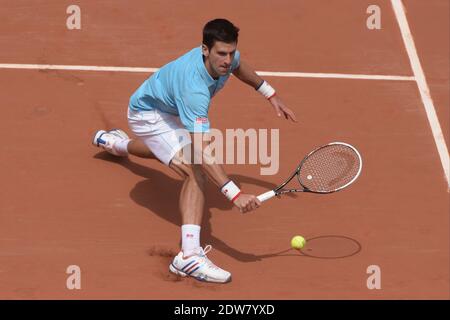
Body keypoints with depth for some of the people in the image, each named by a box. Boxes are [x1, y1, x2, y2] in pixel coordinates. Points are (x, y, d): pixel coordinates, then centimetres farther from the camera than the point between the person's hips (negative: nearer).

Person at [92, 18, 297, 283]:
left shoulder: (227, 57, -24)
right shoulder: (195, 88, -46)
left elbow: (239, 66, 8)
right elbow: (201, 153, -52)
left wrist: (271, 95, 13)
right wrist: (235, 194, -60)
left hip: (167, 109, 9)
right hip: (147, 115, -9)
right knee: (196, 170, -30)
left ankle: (114, 142, 75)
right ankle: (189, 256, -40)